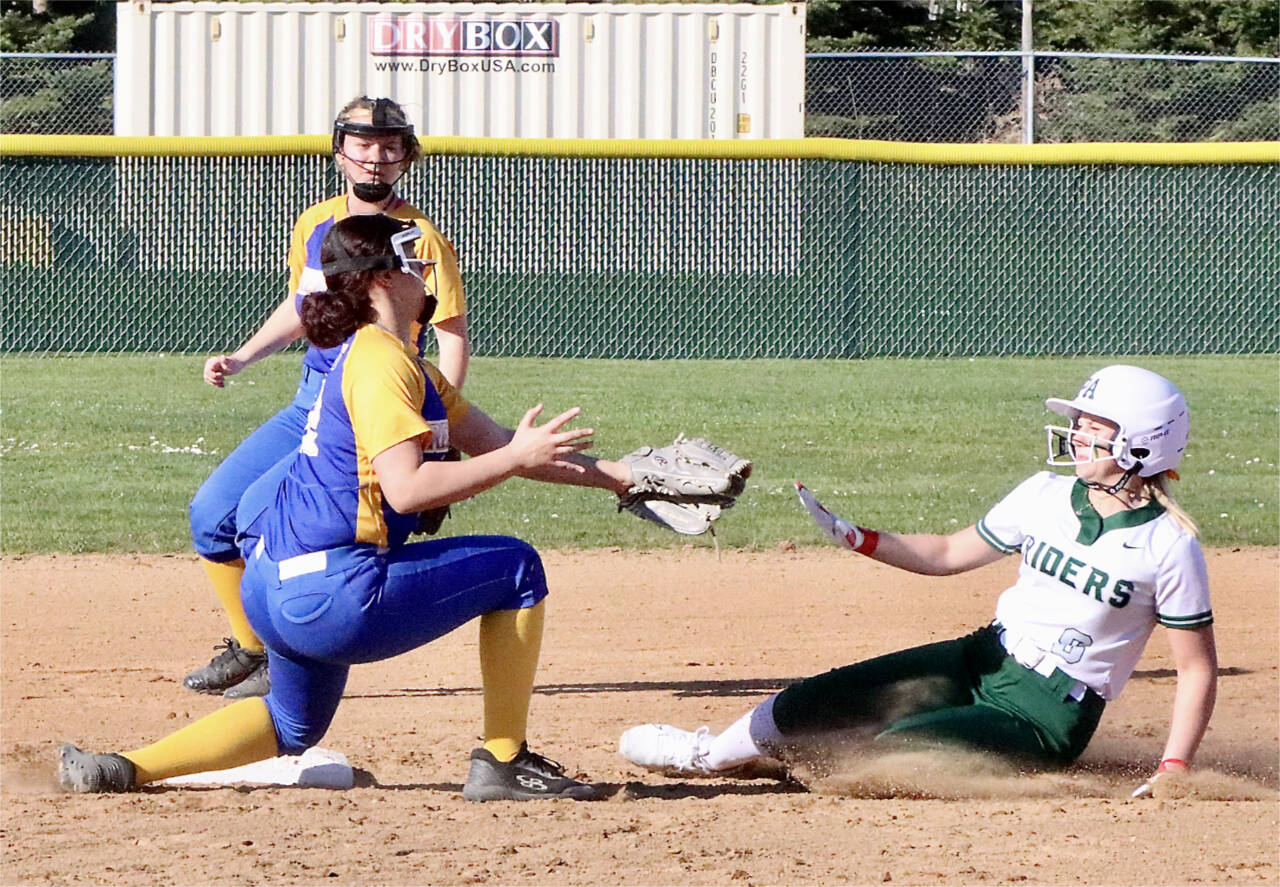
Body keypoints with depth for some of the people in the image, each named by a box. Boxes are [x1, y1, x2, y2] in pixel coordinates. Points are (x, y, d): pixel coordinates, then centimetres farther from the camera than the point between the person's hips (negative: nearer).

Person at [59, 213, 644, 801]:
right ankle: (503, 763, 5)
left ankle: (126, 770, 16)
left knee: (294, 727, 30)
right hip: (333, 595, -10)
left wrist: (610, 475, 17)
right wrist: (515, 458, -17)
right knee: (515, 569, 1)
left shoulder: (397, 359, 20)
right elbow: (406, 488, -23)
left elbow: (492, 443, 21)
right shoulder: (381, 361, -13)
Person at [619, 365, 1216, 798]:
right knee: (810, 704, -1)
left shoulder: (1169, 548, -14)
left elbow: (1198, 669, -9)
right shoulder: (1044, 496, 2)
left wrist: (1173, 772, -18)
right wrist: (853, 538, 2)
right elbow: (950, 553, 13)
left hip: (1048, 714, -6)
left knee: (893, 749, -27)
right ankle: (715, 753, 25)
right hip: (982, 662, 6)